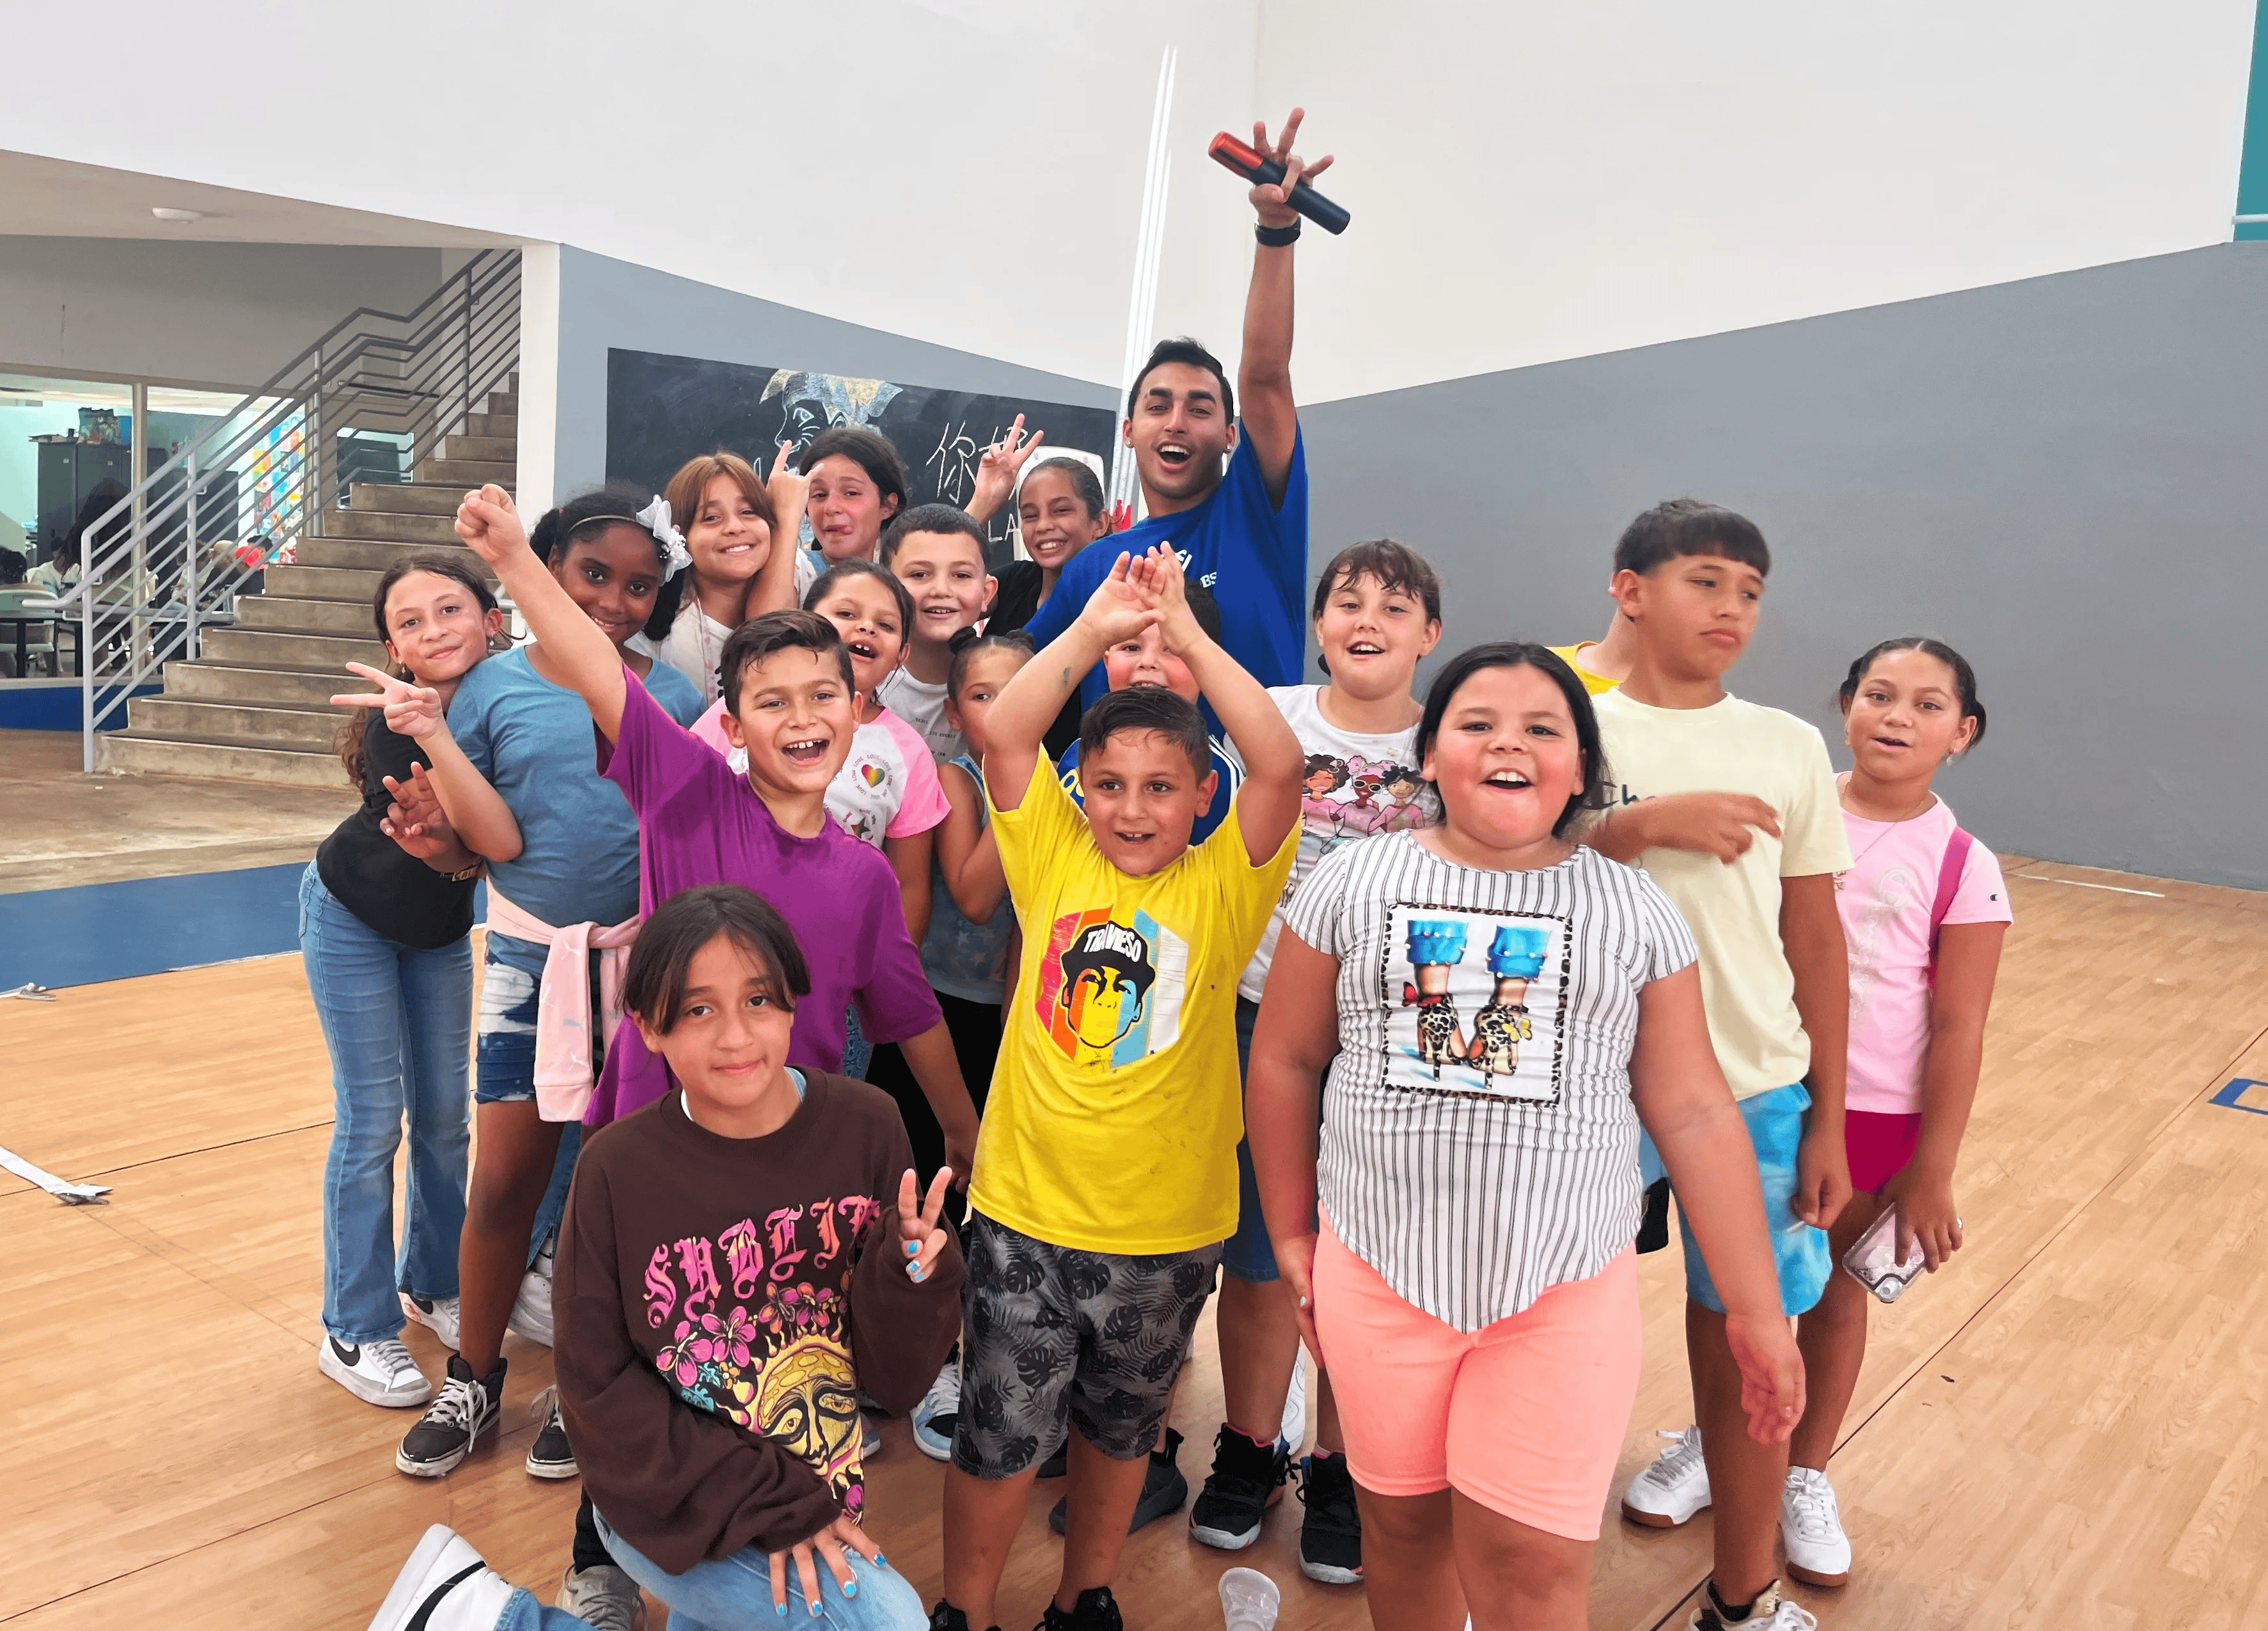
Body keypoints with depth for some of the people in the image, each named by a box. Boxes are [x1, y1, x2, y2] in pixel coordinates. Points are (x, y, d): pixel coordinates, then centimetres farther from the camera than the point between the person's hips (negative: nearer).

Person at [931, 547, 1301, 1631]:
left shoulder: (1221, 886, -7)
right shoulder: (1054, 860, -3)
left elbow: (1281, 767, -20)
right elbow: (1005, 736, -14)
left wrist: (1184, 633, -21)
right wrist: (1098, 625, -19)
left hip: (1168, 1229, 1)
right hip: (1025, 1215, 0)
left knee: (1120, 1430, 22)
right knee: (998, 1438, 12)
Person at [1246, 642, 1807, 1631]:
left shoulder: (1636, 913, 0)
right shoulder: (1350, 884, -1)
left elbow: (1694, 1113, 1)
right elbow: (1285, 1059, 6)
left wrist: (1754, 1311, 2)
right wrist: (1291, 1237, 7)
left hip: (1566, 1290, -1)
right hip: (1377, 1275, 1)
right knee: (1404, 1522, 15)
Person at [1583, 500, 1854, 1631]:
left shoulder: (1788, 746, 4)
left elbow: (1817, 941, 6)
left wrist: (1827, 1118, 5)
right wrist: (1645, 825, -22)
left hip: (1753, 1092, 2)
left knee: (1744, 1346, 8)